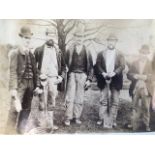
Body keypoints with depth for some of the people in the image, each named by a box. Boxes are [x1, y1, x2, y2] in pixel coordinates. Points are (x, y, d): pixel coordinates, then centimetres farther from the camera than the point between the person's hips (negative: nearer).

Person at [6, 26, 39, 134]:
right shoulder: (15, 53, -6)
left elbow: (35, 71, 13)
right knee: (15, 109, -8)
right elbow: (13, 72, -13)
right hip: (20, 84, -6)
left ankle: (20, 131, 26)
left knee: (26, 109, 12)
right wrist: (13, 89, -19)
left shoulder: (31, 54, 12)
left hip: (30, 84, 6)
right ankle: (9, 132, 3)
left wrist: (37, 84, 7)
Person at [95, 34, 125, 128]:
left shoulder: (119, 54, 7)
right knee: (103, 100, 4)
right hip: (104, 79, 1)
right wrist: (103, 73, -15)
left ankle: (113, 120, 9)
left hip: (115, 79, 0)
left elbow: (122, 66, -3)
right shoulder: (101, 53, 10)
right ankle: (102, 118, 10)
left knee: (115, 101, 2)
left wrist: (114, 73, -18)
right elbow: (98, 65, 3)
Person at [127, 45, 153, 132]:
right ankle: (135, 126, 16)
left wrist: (145, 77, -20)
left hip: (146, 89, -2)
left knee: (146, 108, 3)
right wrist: (135, 76, -14)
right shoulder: (134, 63, 9)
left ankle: (147, 125, 14)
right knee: (136, 107, 8)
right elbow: (129, 74, 4)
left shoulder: (150, 64, 2)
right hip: (136, 88, 2)